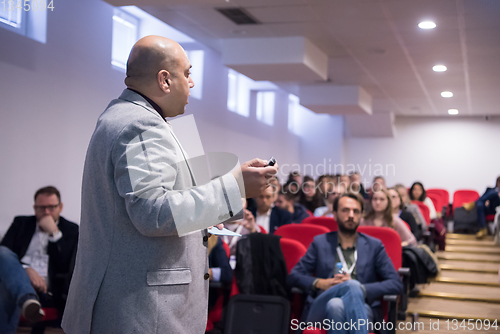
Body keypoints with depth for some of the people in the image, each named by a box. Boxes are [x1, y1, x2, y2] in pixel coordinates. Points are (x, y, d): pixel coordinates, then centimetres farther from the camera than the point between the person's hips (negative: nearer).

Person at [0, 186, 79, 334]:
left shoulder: (71, 230, 18)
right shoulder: (21, 223, 23)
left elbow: (66, 266, 4)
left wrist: (54, 233, -1)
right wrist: (26, 270, -13)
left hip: (46, 287, -2)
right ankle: (28, 299, -53)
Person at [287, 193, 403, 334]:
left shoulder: (374, 246, 17)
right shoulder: (320, 243, 18)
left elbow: (396, 284, 7)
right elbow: (293, 277, 12)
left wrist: (359, 289, -8)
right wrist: (321, 283, -8)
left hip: (360, 310, 0)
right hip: (321, 310, 0)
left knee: (336, 305, -38)